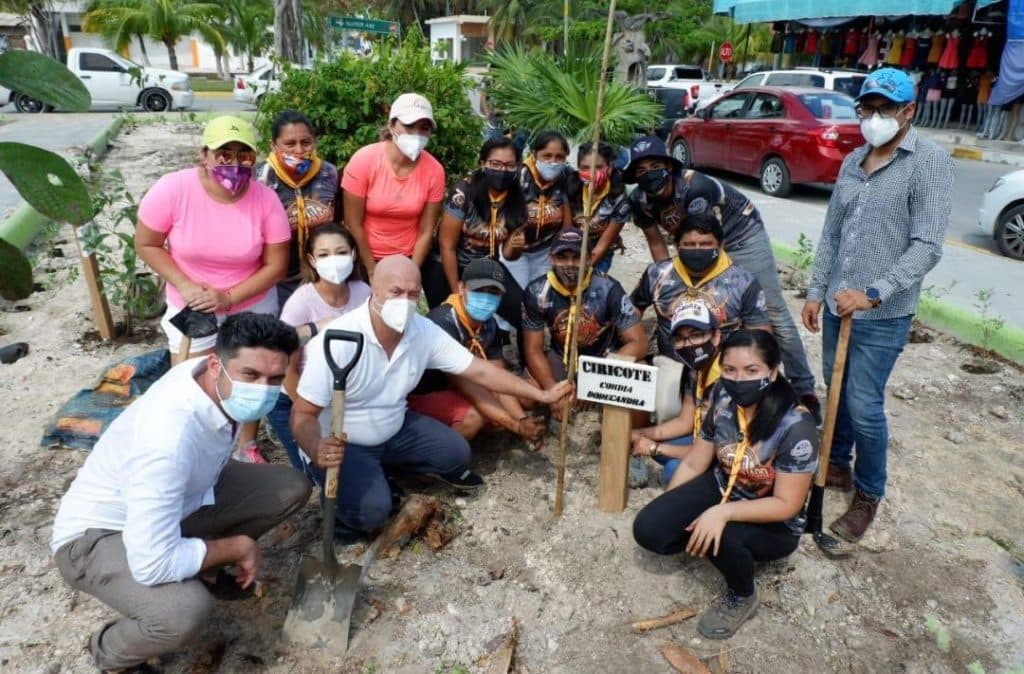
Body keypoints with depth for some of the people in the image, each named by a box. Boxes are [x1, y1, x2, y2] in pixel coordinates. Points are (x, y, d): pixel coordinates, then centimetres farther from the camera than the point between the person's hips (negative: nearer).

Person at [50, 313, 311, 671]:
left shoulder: (223, 385, -17)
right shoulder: (167, 440, -40)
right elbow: (153, 565, -38)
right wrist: (237, 547, -23)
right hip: (96, 534, -7)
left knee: (291, 487, -5)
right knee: (185, 612, -35)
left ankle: (201, 564, 14)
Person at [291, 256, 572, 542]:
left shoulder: (425, 331, -14)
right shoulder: (337, 341, -31)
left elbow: (479, 370, -8)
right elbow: (303, 414, -27)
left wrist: (540, 395, -11)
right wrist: (317, 451, -50)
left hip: (394, 430, 6)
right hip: (341, 444, -6)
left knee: (455, 453, -4)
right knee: (373, 509, -26)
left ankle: (381, 467, 16)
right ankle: (338, 493, 9)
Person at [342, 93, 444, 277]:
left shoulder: (434, 170, -12)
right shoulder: (363, 160, -17)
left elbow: (426, 231, -7)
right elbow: (353, 224, -13)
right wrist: (373, 272, -11)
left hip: (408, 259, 2)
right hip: (365, 259, -1)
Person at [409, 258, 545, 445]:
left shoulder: (488, 324, -4)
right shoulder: (443, 324, -31)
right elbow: (469, 388, -33)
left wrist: (523, 419, -22)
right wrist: (517, 426, -36)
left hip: (453, 390, 8)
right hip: (420, 396, -8)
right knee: (475, 415, -32)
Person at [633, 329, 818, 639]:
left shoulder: (795, 426, -28)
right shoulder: (724, 403, -14)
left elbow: (786, 505, -25)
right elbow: (693, 465, -4)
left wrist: (724, 513, -37)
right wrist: (664, 512, -6)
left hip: (774, 524, -4)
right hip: (721, 489, 4)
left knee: (719, 538, -36)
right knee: (647, 529, -17)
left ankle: (742, 597, -3)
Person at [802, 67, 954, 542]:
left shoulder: (930, 162, -10)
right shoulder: (852, 161, 9)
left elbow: (927, 246, -17)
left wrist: (873, 294, -26)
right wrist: (816, 291, 11)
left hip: (884, 314, -6)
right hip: (838, 305, 6)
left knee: (864, 405, -1)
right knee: (836, 392, 17)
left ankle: (868, 496, 18)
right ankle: (838, 465, 37)